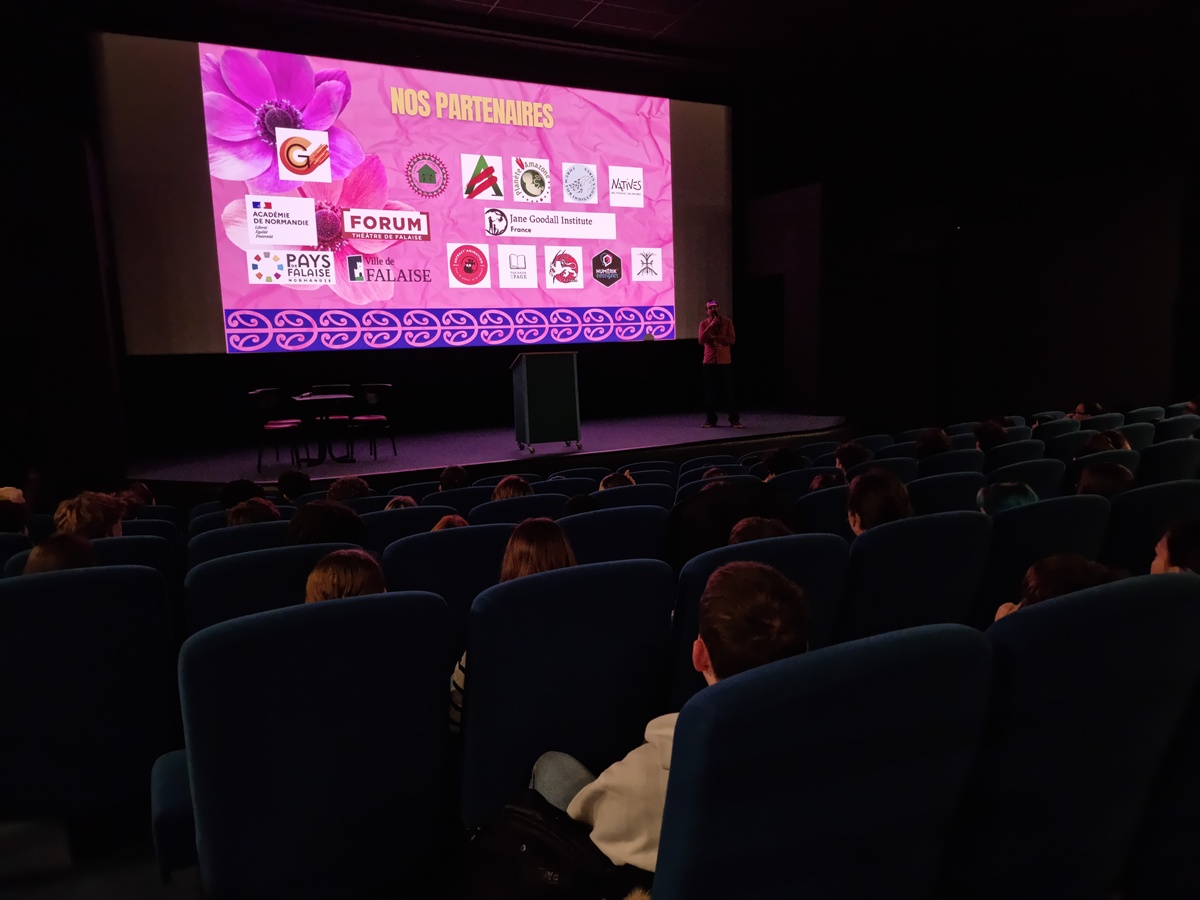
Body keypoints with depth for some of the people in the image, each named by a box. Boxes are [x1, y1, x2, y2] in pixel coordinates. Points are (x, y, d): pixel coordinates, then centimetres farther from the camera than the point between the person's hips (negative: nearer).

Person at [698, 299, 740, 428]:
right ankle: (710, 419, 12)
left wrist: (714, 336, -12)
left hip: (725, 362, -1)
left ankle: (734, 419, 5)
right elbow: (701, 341, -7)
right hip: (709, 362, 1)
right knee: (710, 392, 2)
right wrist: (711, 326, -14)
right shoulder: (704, 324, 6)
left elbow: (731, 340, -7)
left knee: (728, 392, -1)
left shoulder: (727, 322, 4)